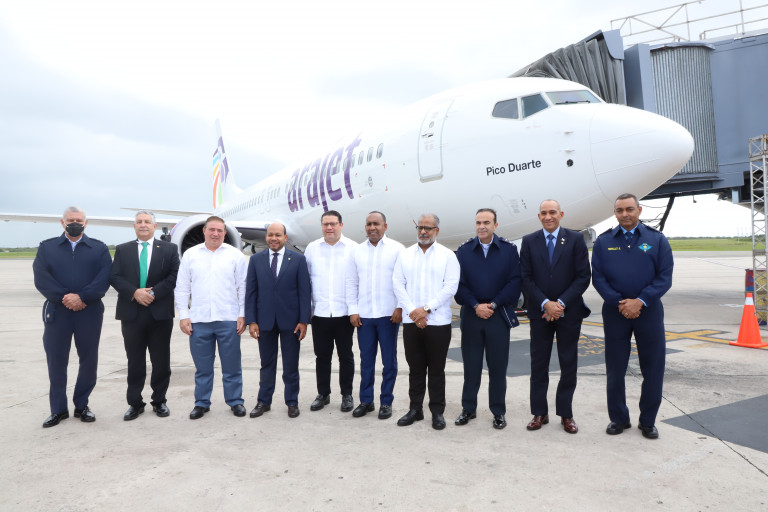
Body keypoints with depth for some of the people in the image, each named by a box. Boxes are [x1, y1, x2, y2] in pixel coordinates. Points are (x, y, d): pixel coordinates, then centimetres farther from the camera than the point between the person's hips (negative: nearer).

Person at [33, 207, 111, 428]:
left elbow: (104, 278, -5)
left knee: (88, 360, 6)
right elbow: (41, 279, -3)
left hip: (90, 313, 0)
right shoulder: (46, 247, 9)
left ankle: (82, 405, 22)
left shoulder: (99, 248, 7)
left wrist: (81, 297, -17)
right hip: (56, 312, 0)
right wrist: (64, 298, -14)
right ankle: (58, 409, 18)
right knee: (56, 361, 5)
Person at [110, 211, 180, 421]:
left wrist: (153, 293, -14)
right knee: (135, 362, 7)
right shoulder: (122, 250, 11)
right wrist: (134, 292, -14)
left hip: (160, 314, -1)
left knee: (161, 361, 6)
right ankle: (134, 403, 19)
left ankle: (159, 401, 20)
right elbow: (114, 277, 1)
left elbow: (174, 277, -3)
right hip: (131, 314, 1)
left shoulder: (169, 249, 6)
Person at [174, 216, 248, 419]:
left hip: (228, 319, -1)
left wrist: (242, 315, -3)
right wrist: (183, 316, 2)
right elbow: (182, 288, 7)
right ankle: (202, 403, 24)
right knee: (202, 365, 11)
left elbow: (242, 287, 3)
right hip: (199, 320, 1)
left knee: (232, 364, 7)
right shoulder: (190, 254, 7)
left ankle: (235, 401, 20)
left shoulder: (235, 255, 3)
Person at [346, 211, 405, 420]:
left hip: (389, 314, -3)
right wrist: (353, 310, 3)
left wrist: (400, 308, -10)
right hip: (363, 315, 3)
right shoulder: (358, 251, 9)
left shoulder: (397, 249, -1)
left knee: (389, 360, 6)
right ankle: (366, 401, 22)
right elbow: (351, 283, 9)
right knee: (366, 360, 11)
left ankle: (386, 402, 18)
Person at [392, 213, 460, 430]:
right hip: (411, 321, 3)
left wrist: (426, 308, -13)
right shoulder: (405, 255, 8)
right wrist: (412, 311, -9)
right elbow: (398, 284, 3)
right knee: (415, 368, 11)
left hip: (438, 322, -2)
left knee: (437, 369, 6)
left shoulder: (447, 255, 1)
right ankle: (415, 408, 22)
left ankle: (437, 411, 17)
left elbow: (451, 286, -7)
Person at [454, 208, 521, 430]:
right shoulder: (464, 251, 5)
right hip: (471, 314, 1)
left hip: (498, 315, -1)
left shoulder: (509, 249, 1)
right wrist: (476, 306, -10)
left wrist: (493, 305, -11)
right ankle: (468, 409, 22)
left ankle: (498, 412, 19)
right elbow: (459, 283, 1)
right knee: (471, 365, 9)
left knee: (498, 366, 6)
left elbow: (515, 281, -4)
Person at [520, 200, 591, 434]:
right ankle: (539, 413, 19)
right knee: (538, 364, 7)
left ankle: (566, 414, 21)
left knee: (568, 365, 7)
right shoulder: (529, 241, 3)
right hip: (540, 312, 1)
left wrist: (561, 303, -14)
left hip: (569, 311, -1)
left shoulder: (576, 239, 0)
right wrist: (545, 304, -13)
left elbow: (583, 276, -5)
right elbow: (526, 278, -1)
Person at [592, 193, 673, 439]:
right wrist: (620, 303, -11)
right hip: (615, 311, 1)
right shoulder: (603, 241, 5)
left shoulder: (657, 240, 3)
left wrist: (639, 301, -14)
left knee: (653, 369, 5)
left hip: (648, 311, 0)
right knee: (615, 370, 7)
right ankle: (618, 419, 24)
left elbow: (664, 277, -3)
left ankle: (648, 421, 22)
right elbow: (598, 277, 1)